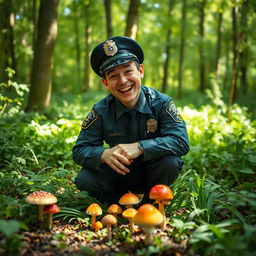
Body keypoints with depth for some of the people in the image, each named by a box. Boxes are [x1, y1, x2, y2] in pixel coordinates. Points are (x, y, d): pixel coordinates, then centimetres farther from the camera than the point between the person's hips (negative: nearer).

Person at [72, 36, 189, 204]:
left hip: (153, 174, -1)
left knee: (170, 161, -34)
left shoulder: (161, 103, -16)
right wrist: (104, 154, -36)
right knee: (84, 180, -25)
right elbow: (80, 150, -13)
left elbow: (181, 142, -28)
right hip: (120, 172, 2)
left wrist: (140, 147, -40)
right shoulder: (100, 111, -12)